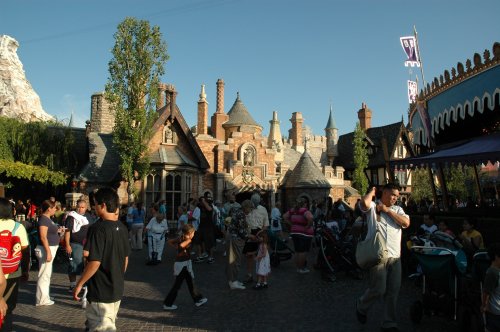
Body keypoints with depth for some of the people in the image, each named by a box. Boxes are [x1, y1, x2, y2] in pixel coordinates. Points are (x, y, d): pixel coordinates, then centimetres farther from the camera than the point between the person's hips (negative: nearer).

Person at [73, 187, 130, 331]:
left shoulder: (97, 228, -20)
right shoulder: (122, 228, 3)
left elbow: (94, 262, -24)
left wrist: (79, 284, -12)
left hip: (100, 290, -7)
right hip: (117, 289, 8)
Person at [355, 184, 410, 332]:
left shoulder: (398, 209, 17)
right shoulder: (373, 207, 2)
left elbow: (406, 223, 0)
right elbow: (364, 202, -21)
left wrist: (388, 210, -2)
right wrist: (372, 192, -1)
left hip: (395, 256, 5)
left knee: (393, 291, 7)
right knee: (378, 289, -7)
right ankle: (361, 306, 23)